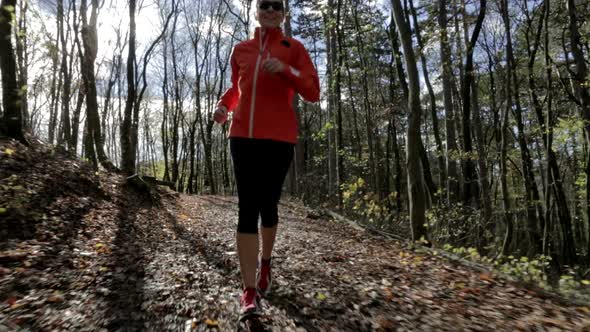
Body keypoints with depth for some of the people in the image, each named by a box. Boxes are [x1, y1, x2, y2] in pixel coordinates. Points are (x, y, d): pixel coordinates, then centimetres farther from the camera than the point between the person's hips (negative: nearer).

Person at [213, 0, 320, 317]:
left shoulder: (294, 48, 6)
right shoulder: (240, 50, 16)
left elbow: (313, 93, -2)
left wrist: (285, 69, -16)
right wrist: (223, 105, 6)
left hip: (279, 138, -2)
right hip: (242, 136, 2)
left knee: (268, 206, 4)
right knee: (247, 208, -7)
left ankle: (265, 261, 33)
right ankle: (249, 291, -4)